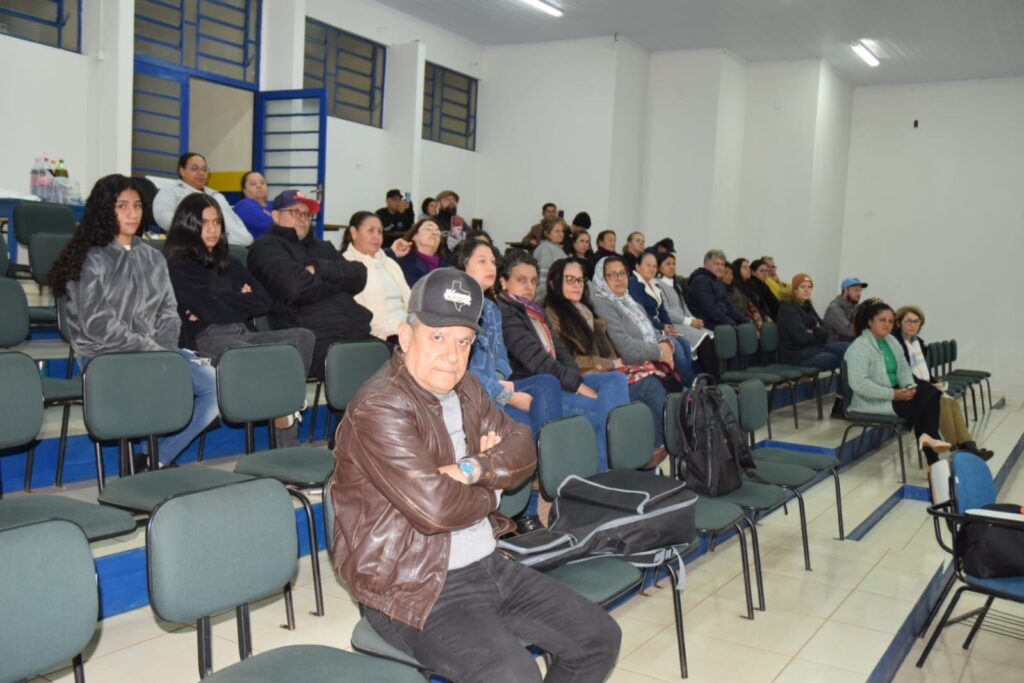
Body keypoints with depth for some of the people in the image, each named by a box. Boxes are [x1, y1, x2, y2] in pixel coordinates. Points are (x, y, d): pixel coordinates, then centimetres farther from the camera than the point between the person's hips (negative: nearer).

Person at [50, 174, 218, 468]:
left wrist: (166, 350, -6)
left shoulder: (153, 258, 17)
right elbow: (98, 325, -10)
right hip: (103, 356, -6)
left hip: (156, 352, 6)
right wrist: (154, 351, -13)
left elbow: (169, 313, 14)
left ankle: (157, 459, -6)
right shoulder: (92, 260, -1)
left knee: (216, 383, -18)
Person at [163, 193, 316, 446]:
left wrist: (225, 304, -1)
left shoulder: (228, 263, 26)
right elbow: (210, 310, -9)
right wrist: (241, 301, 6)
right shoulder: (179, 266, 5)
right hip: (207, 339, -6)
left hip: (243, 334, 6)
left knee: (303, 337, -20)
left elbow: (263, 301, 12)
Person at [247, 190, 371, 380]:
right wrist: (339, 282, 5)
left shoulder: (323, 247, 28)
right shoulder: (266, 247, 7)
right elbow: (296, 288, -11)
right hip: (314, 341, -7)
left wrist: (319, 269, -4)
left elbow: (359, 276, 12)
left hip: (356, 334, 7)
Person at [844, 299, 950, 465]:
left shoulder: (891, 341, 11)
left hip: (895, 392, 8)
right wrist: (892, 394, -25)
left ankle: (927, 437, -18)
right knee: (919, 407, -18)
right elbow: (858, 383, -27)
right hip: (872, 401, -8)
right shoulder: (859, 347, -18)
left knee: (931, 393, -15)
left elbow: (903, 367, 18)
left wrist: (909, 386, -5)